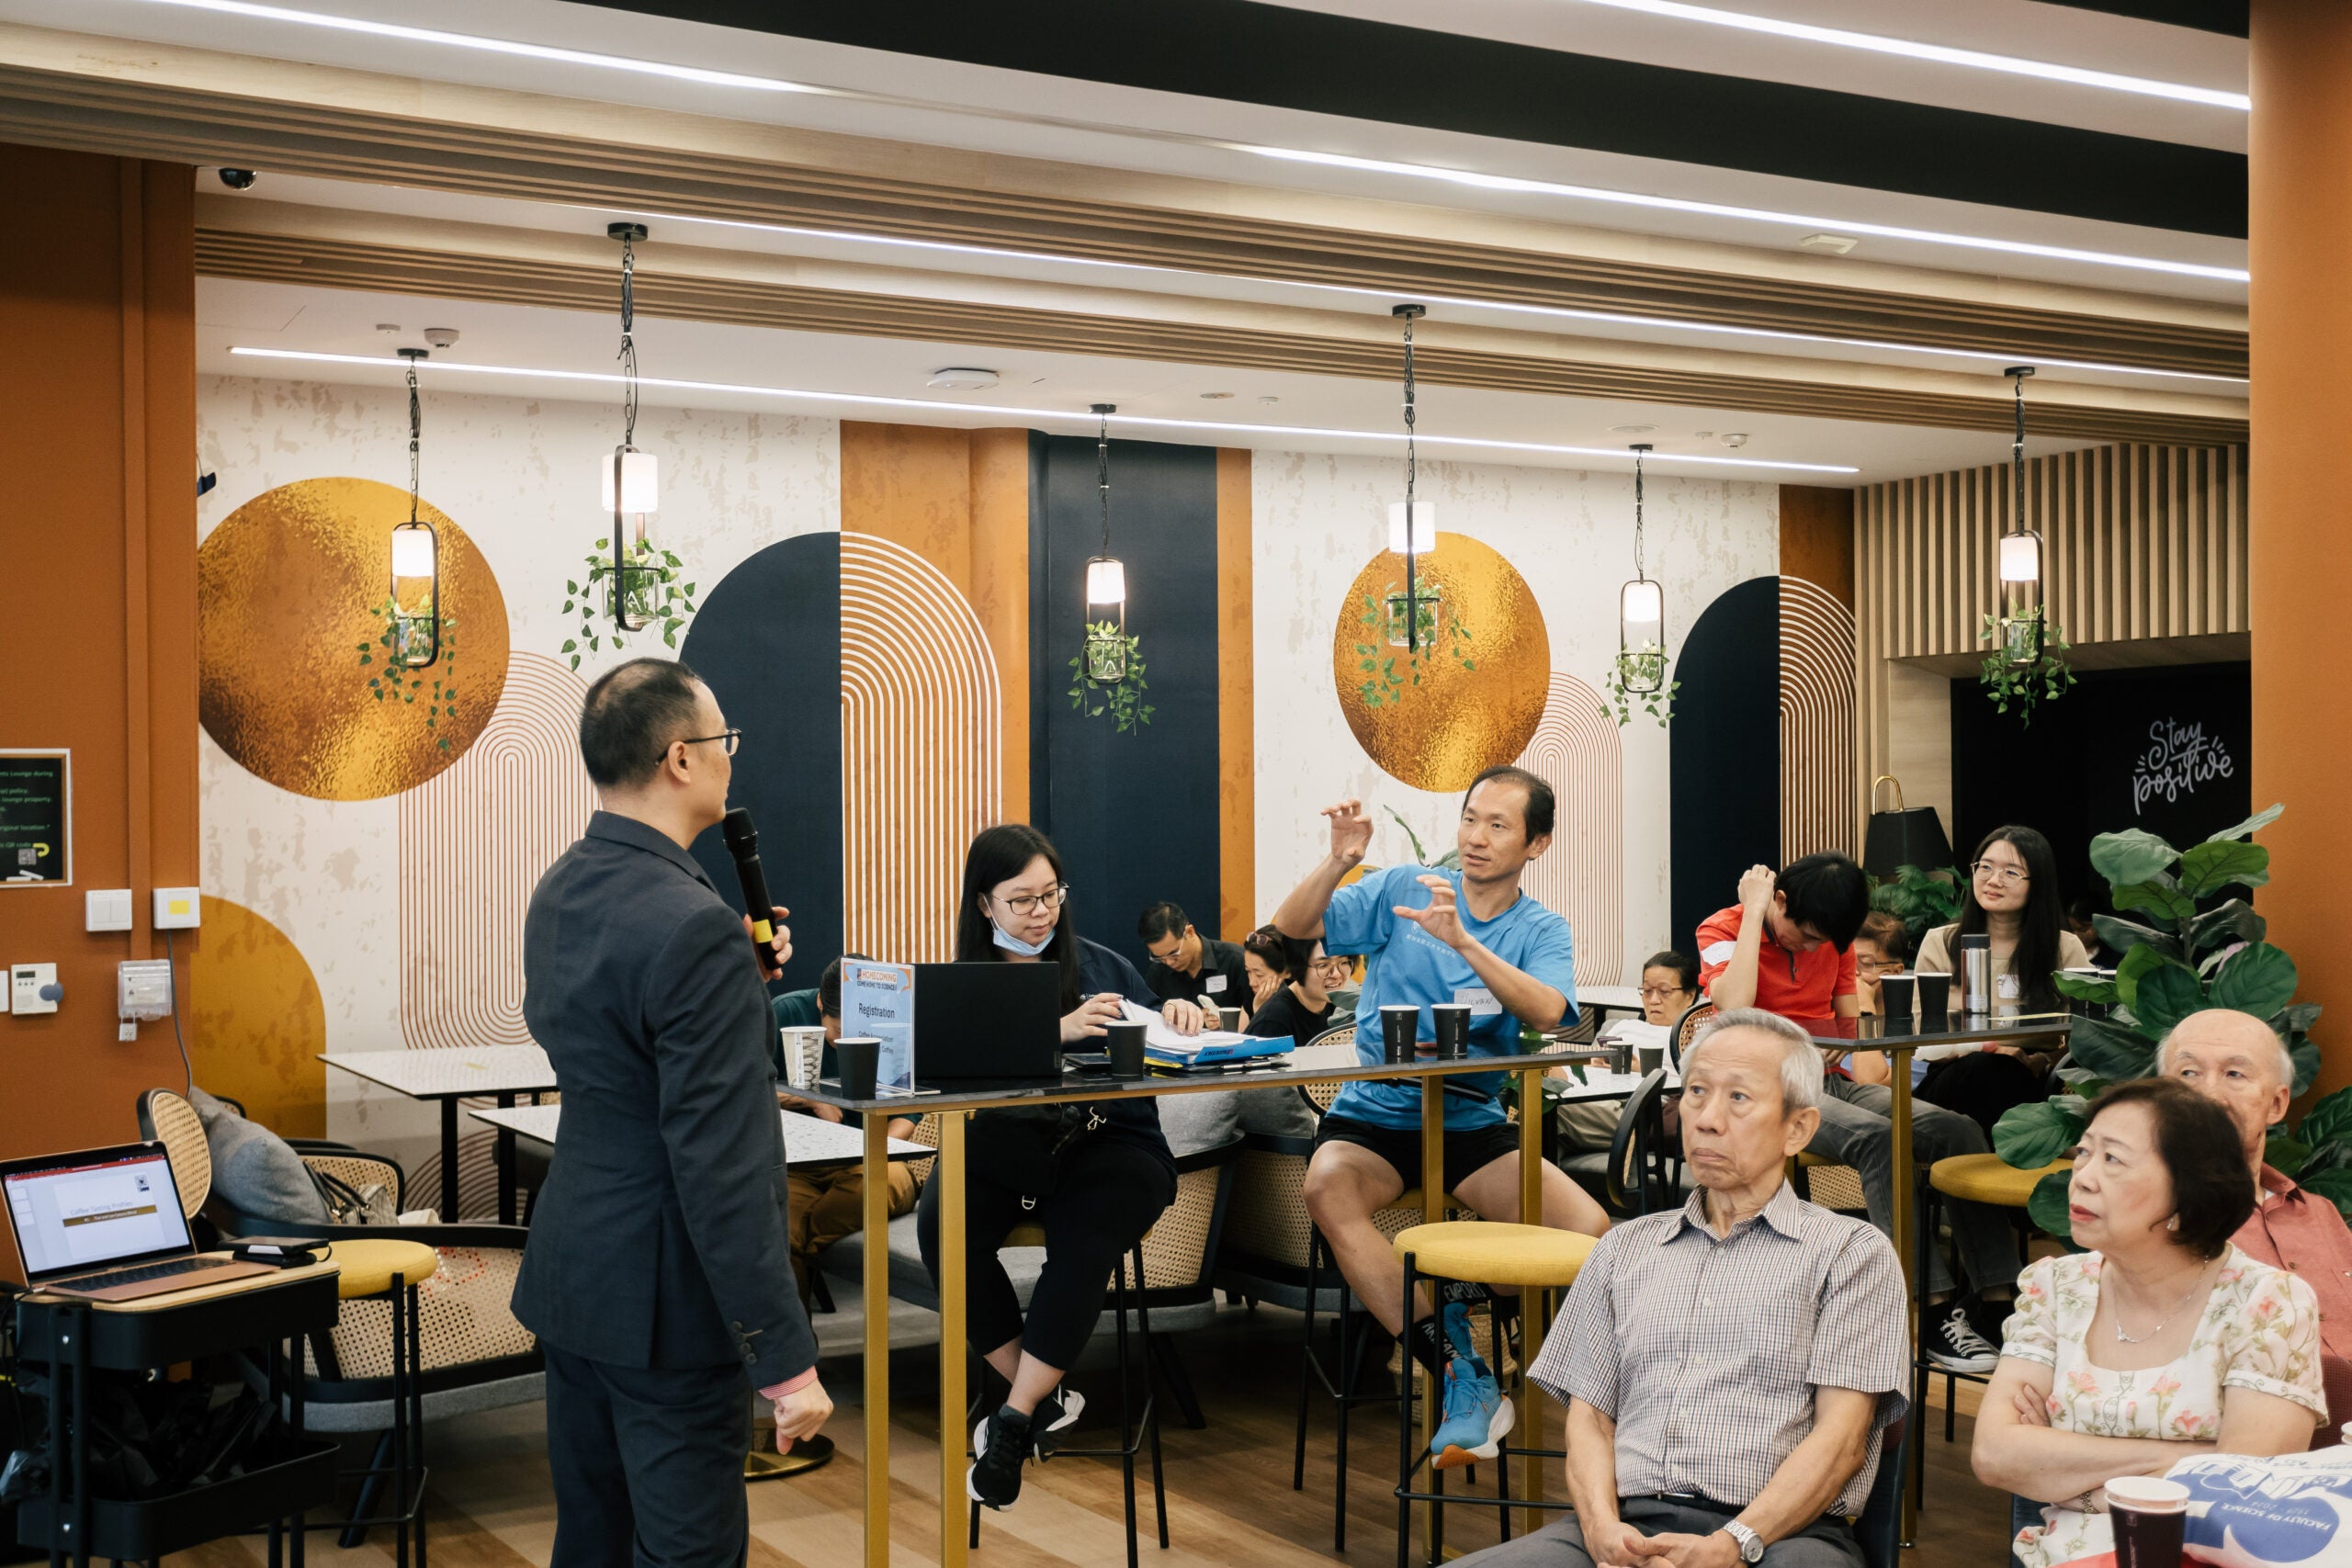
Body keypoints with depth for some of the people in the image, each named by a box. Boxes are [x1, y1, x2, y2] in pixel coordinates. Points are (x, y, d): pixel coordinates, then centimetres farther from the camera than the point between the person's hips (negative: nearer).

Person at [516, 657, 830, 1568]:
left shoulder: (559, 894, 5)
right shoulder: (693, 926, -23)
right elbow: (724, 1170, -24)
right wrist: (784, 1357, -20)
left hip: (569, 1270, 9)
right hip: (662, 1297, -9)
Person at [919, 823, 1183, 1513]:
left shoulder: (1101, 966, 9)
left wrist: (1180, 1016, -11)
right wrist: (1057, 1030, -24)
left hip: (1110, 1142, -1)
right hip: (1009, 1145, 1)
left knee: (1082, 1242, -33)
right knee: (942, 1220, -29)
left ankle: (1015, 1419, -19)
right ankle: (1045, 1396, -14)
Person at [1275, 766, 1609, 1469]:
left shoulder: (1542, 931, 4)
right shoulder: (1402, 889, 6)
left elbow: (1546, 1012, -18)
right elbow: (1290, 928, -2)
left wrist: (1464, 941, -31)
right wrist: (1338, 862, -19)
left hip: (1471, 1122, 1)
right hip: (1373, 1116, 0)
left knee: (1589, 1228, -22)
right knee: (1328, 1186, -35)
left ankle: (1452, 1303, 2)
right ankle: (1460, 1373, -29)